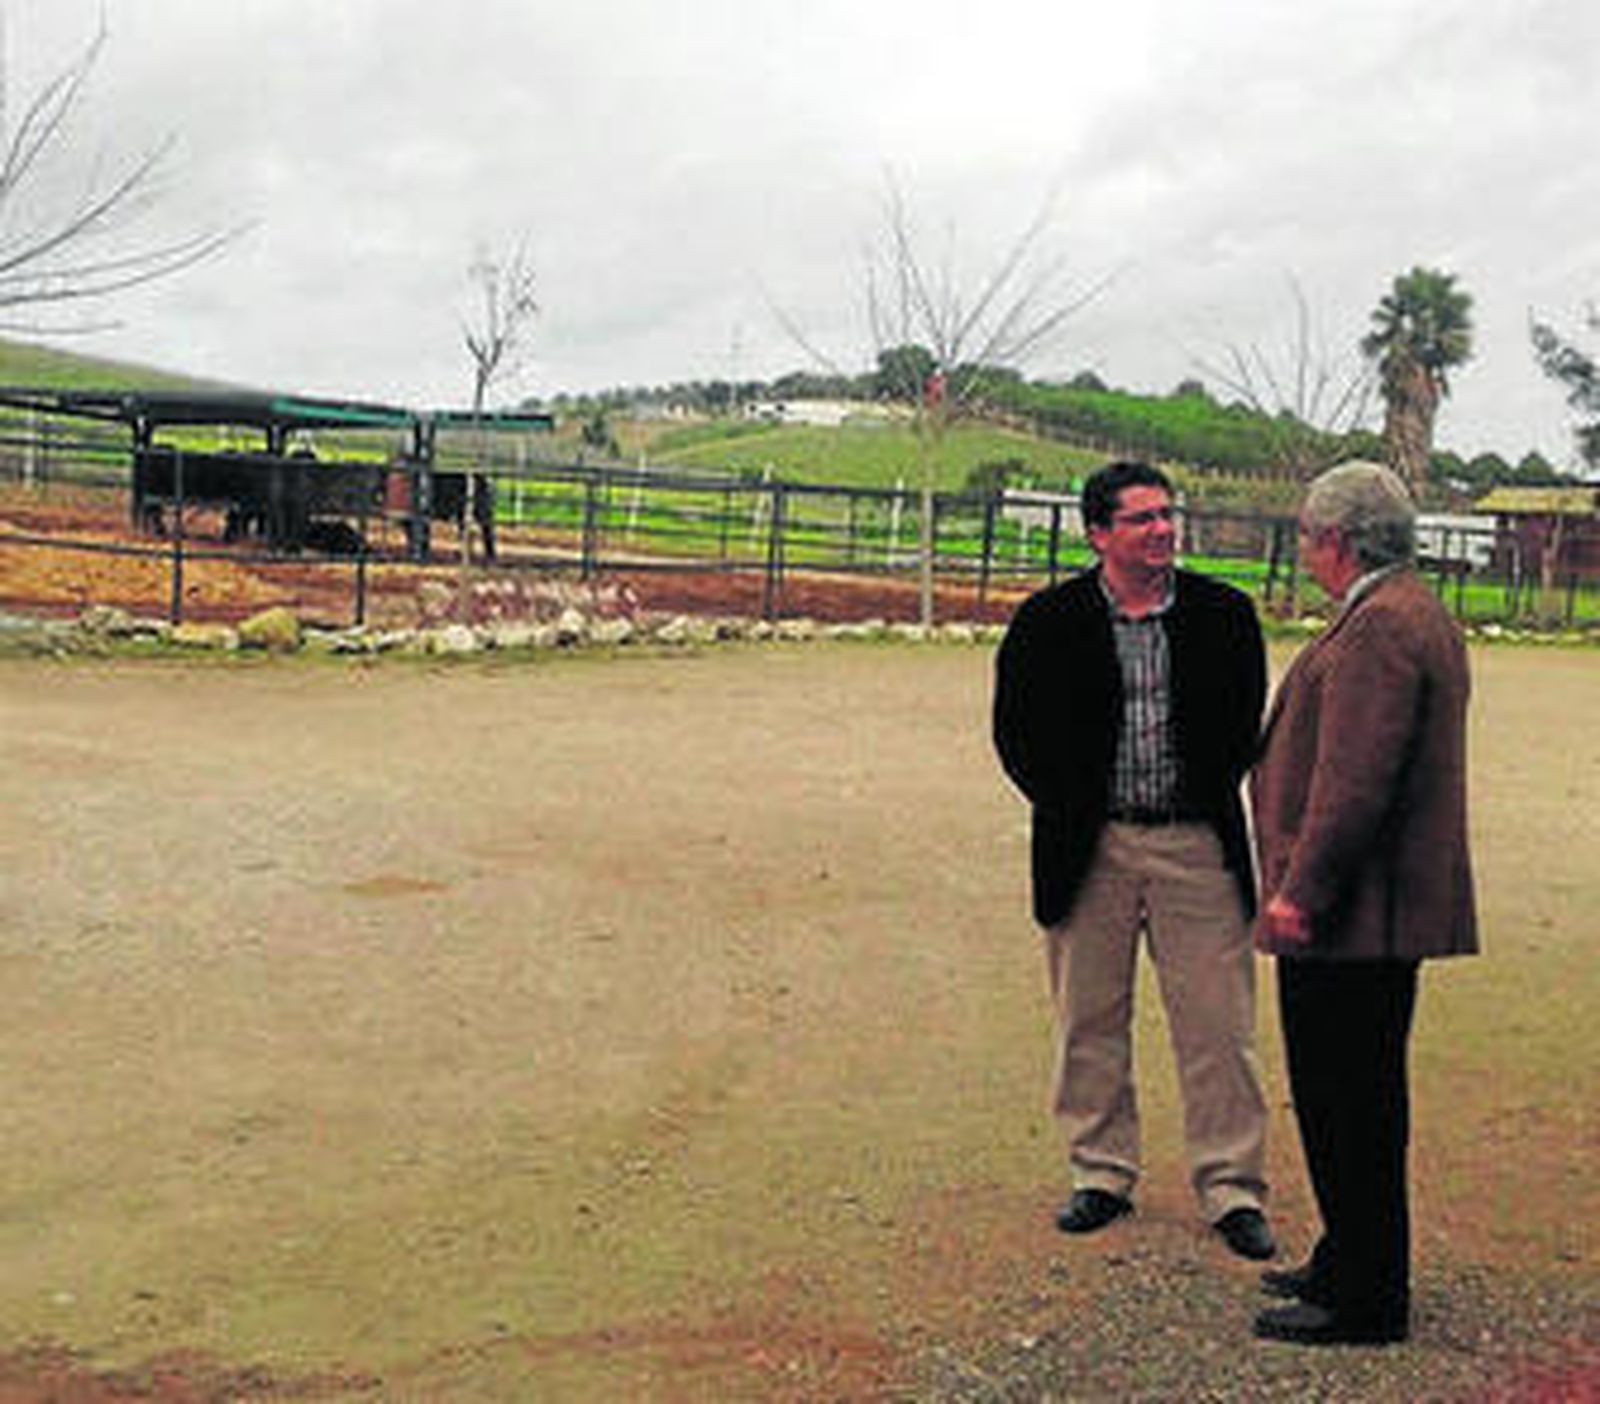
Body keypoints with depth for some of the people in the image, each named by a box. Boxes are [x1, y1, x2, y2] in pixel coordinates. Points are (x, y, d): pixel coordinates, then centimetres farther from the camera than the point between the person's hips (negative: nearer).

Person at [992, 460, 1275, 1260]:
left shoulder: (1224, 616, 2)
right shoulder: (1048, 622, -2)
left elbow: (1245, 722, 9)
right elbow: (1017, 730, 3)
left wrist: (1209, 800, 0)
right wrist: (1070, 813, -3)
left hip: (1197, 845, 0)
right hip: (1091, 848, 0)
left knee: (1218, 1027, 2)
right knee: (1090, 1022, 10)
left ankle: (1230, 1187, 13)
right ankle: (1102, 1175, 24)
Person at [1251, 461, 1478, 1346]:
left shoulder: (1379, 627, -18)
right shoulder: (1417, 614, 16)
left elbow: (1355, 781, -24)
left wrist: (1301, 891, -20)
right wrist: (1303, 883, 22)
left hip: (1352, 911, -11)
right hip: (1385, 909, 11)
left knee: (1347, 1105, -3)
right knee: (1353, 1098, 18)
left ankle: (1364, 1301, 6)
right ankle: (1353, 1265, 30)